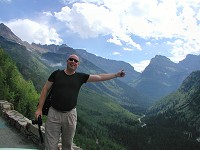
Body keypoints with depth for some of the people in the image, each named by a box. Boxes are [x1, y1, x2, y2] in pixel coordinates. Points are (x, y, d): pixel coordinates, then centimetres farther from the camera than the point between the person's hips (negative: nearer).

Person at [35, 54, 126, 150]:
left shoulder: (80, 77, 4)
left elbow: (99, 77, 2)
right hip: (54, 113, -1)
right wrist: (39, 108, -1)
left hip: (70, 114, 1)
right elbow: (45, 89, 4)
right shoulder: (56, 74, 2)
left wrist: (116, 75, -2)